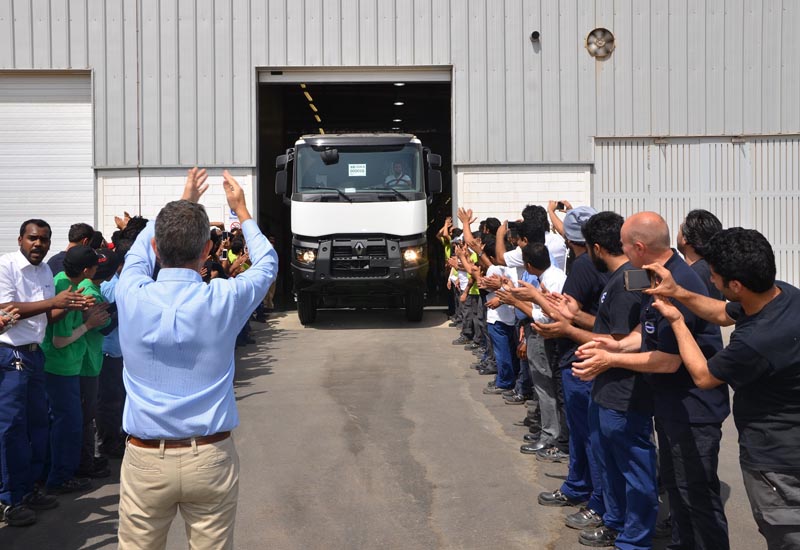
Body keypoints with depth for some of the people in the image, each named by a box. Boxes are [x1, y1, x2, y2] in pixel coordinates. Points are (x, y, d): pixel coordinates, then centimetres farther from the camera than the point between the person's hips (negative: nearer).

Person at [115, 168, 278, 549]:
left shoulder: (131, 296, -9)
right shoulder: (223, 300, -12)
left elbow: (141, 249, 16)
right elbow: (266, 264, 11)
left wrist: (181, 204, 29)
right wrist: (240, 208, 24)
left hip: (145, 460, 1)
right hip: (210, 458, -1)